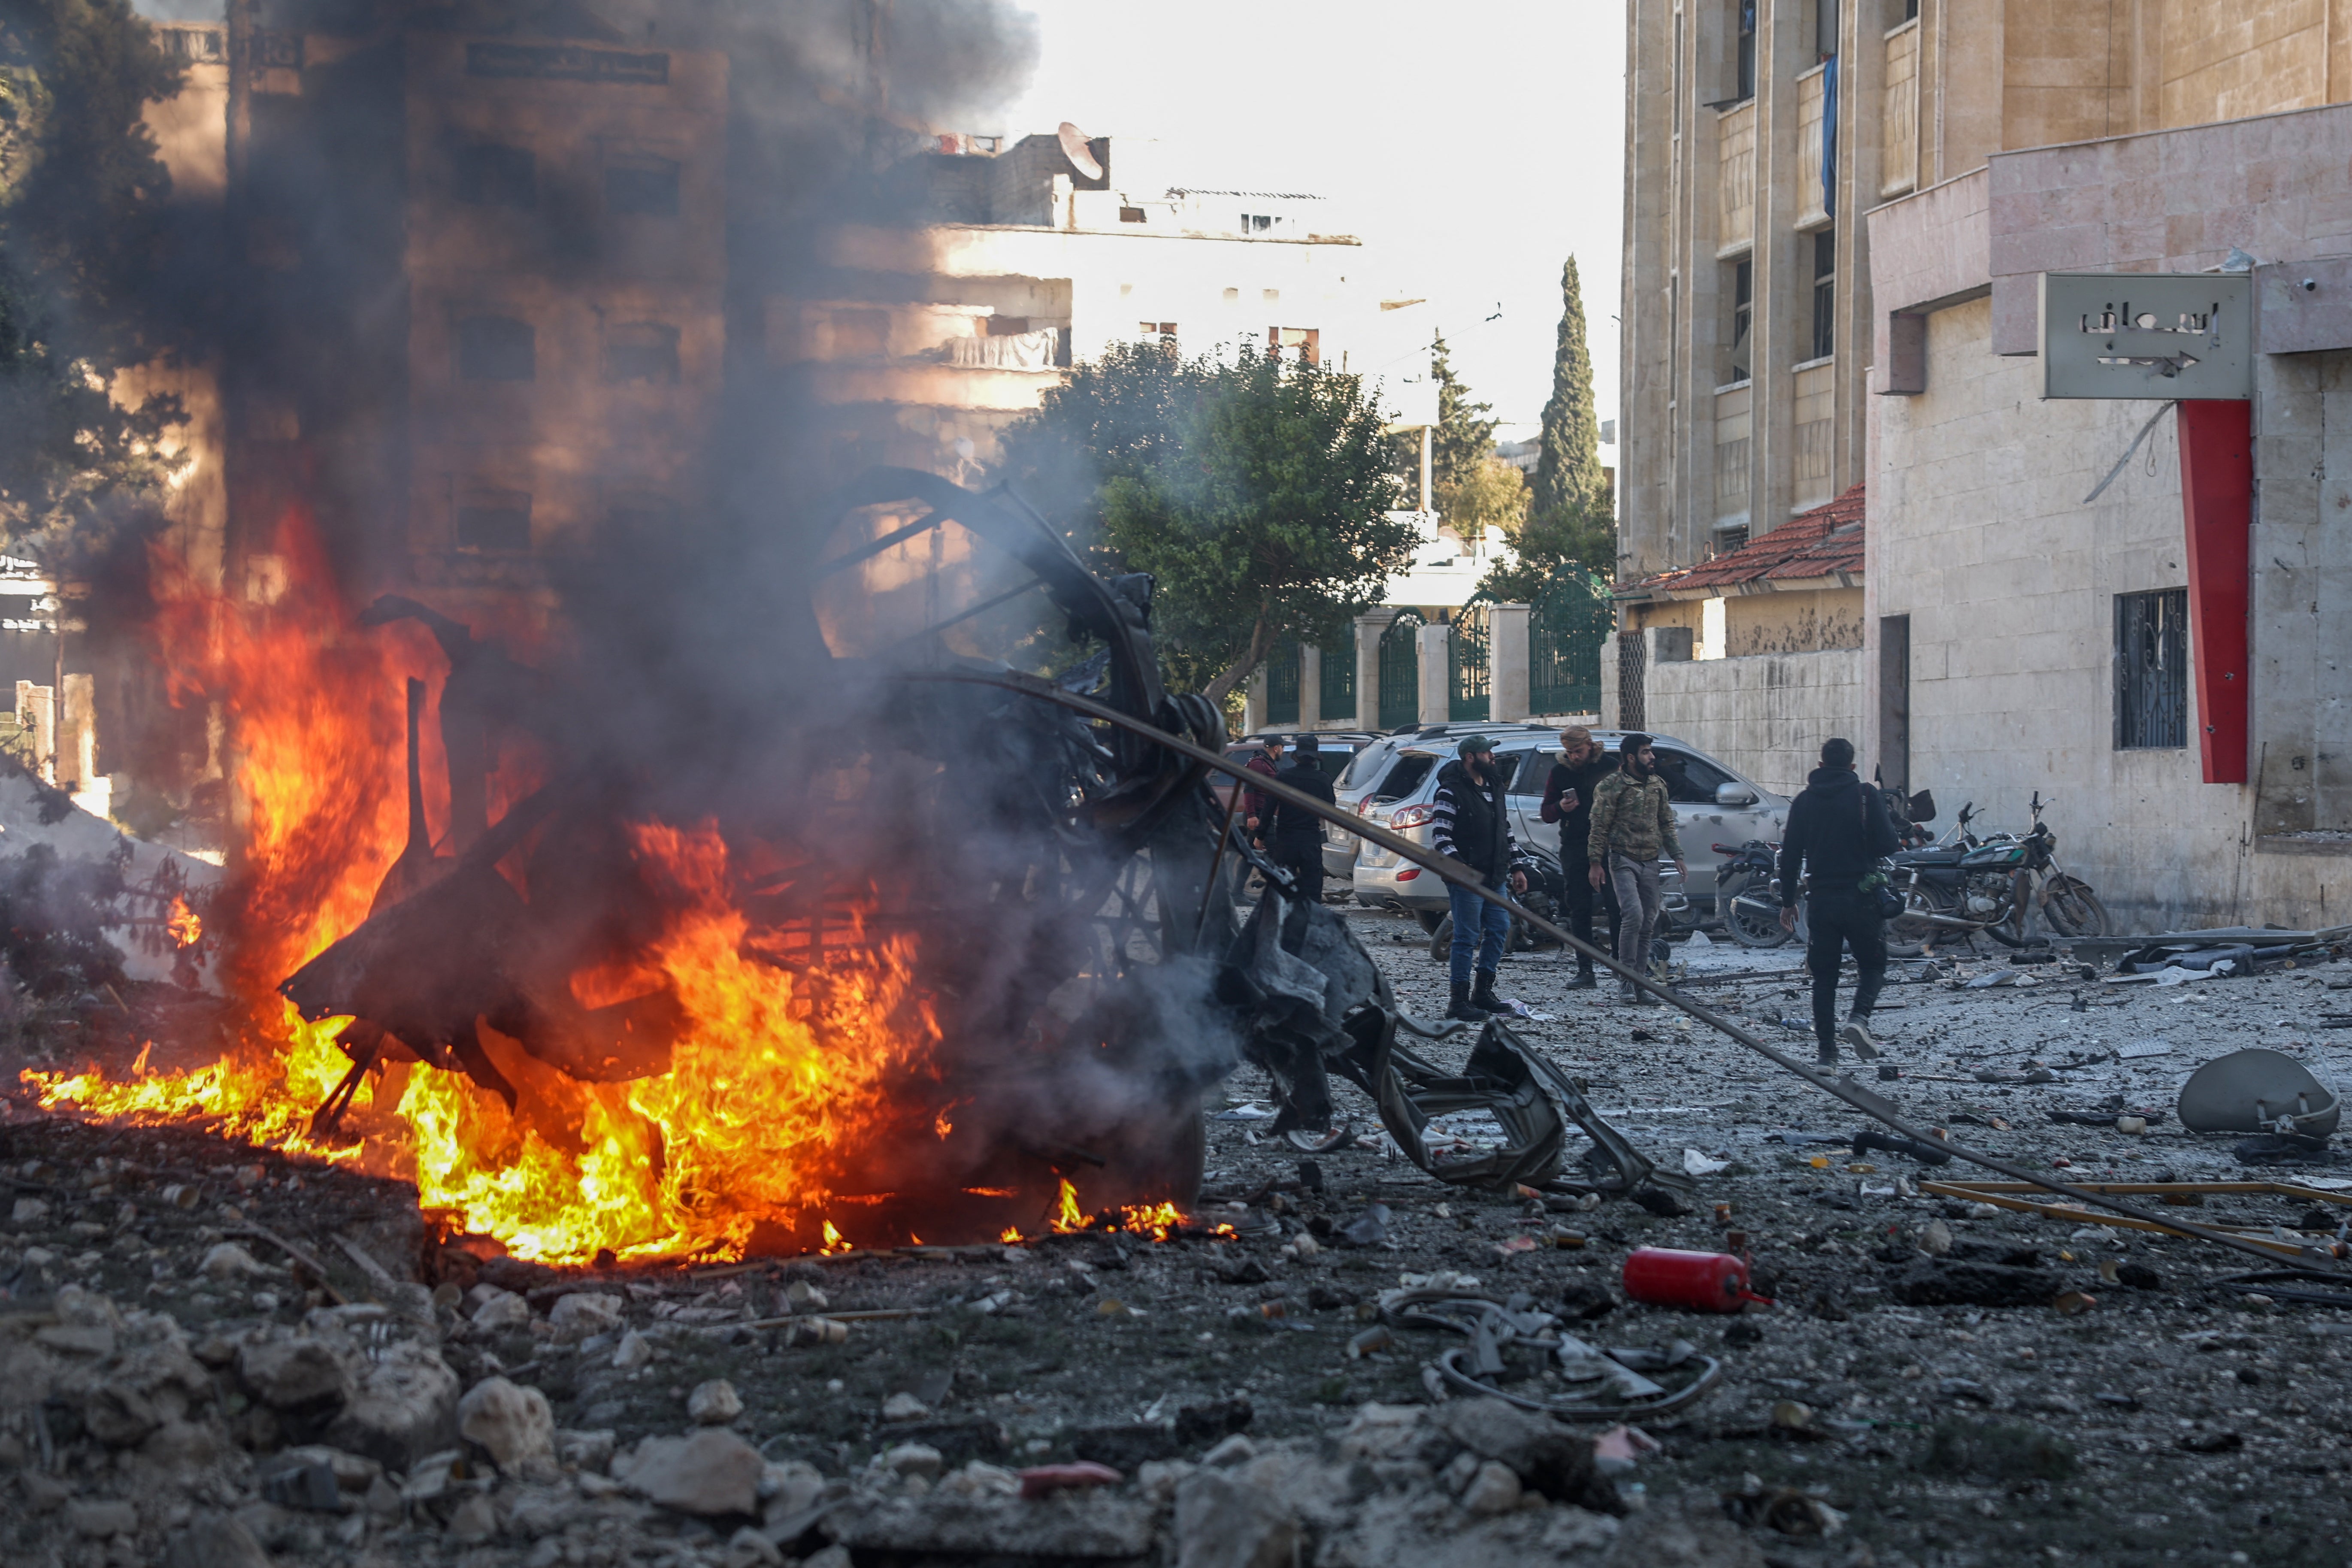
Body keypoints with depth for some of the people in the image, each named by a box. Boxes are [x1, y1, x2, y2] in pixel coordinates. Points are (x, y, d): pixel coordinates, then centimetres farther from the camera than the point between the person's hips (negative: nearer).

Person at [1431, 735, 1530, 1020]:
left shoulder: (1493, 788, 15)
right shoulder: (1451, 791, -11)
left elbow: (1505, 830, 23)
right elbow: (1440, 836, -16)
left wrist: (1516, 867, 18)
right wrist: (1463, 869, -24)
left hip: (1495, 878, 8)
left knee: (1499, 930, 10)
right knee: (1467, 937, -6)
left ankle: (1483, 992, 22)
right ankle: (1459, 1001, -1)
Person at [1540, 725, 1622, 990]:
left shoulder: (1609, 766, 2)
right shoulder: (1560, 771, 10)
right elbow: (1546, 814, 14)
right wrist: (1561, 808, -9)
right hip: (1574, 847, 3)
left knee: (1616, 906, -9)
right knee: (1580, 911, 4)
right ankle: (1585, 971, 7)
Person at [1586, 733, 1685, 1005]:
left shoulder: (1657, 785, 13)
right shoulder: (1612, 786, -6)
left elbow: (1666, 823, 19)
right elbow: (1599, 827, -6)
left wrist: (1677, 857, 12)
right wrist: (1596, 863, -11)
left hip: (1650, 862, 6)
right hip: (1623, 860, -6)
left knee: (1648, 923, 4)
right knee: (1633, 915, -20)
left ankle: (1639, 983, 9)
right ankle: (1626, 980, -12)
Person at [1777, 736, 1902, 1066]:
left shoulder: (1804, 802, 6)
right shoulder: (1866, 797, -5)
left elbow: (1790, 855, 5)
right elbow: (1888, 844, -9)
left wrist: (1788, 901, 12)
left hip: (1820, 899, 2)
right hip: (1861, 898, -2)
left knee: (1824, 975, 8)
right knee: (1872, 965, 11)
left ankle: (1826, 1048, 3)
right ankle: (1860, 1018, -16)